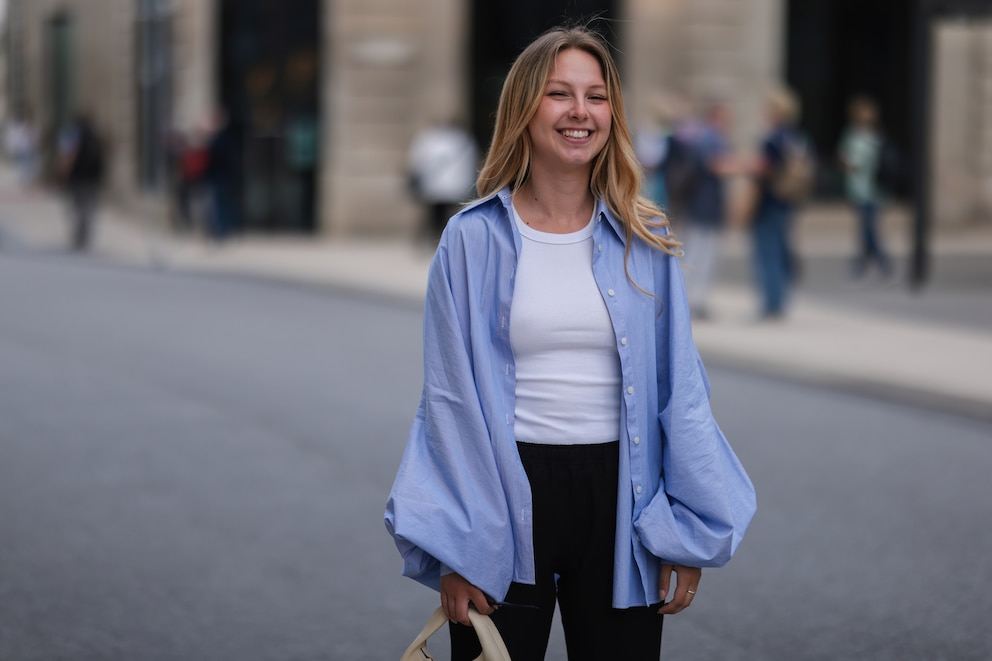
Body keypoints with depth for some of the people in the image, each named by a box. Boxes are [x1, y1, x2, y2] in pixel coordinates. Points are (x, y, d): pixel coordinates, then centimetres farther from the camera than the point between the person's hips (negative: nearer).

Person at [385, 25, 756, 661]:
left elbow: (680, 391, 5)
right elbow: (450, 397, -2)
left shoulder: (647, 243, 4)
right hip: (508, 498, -2)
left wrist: (689, 533, -1)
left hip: (620, 501, 2)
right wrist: (455, 552, -7)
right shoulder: (473, 240, -1)